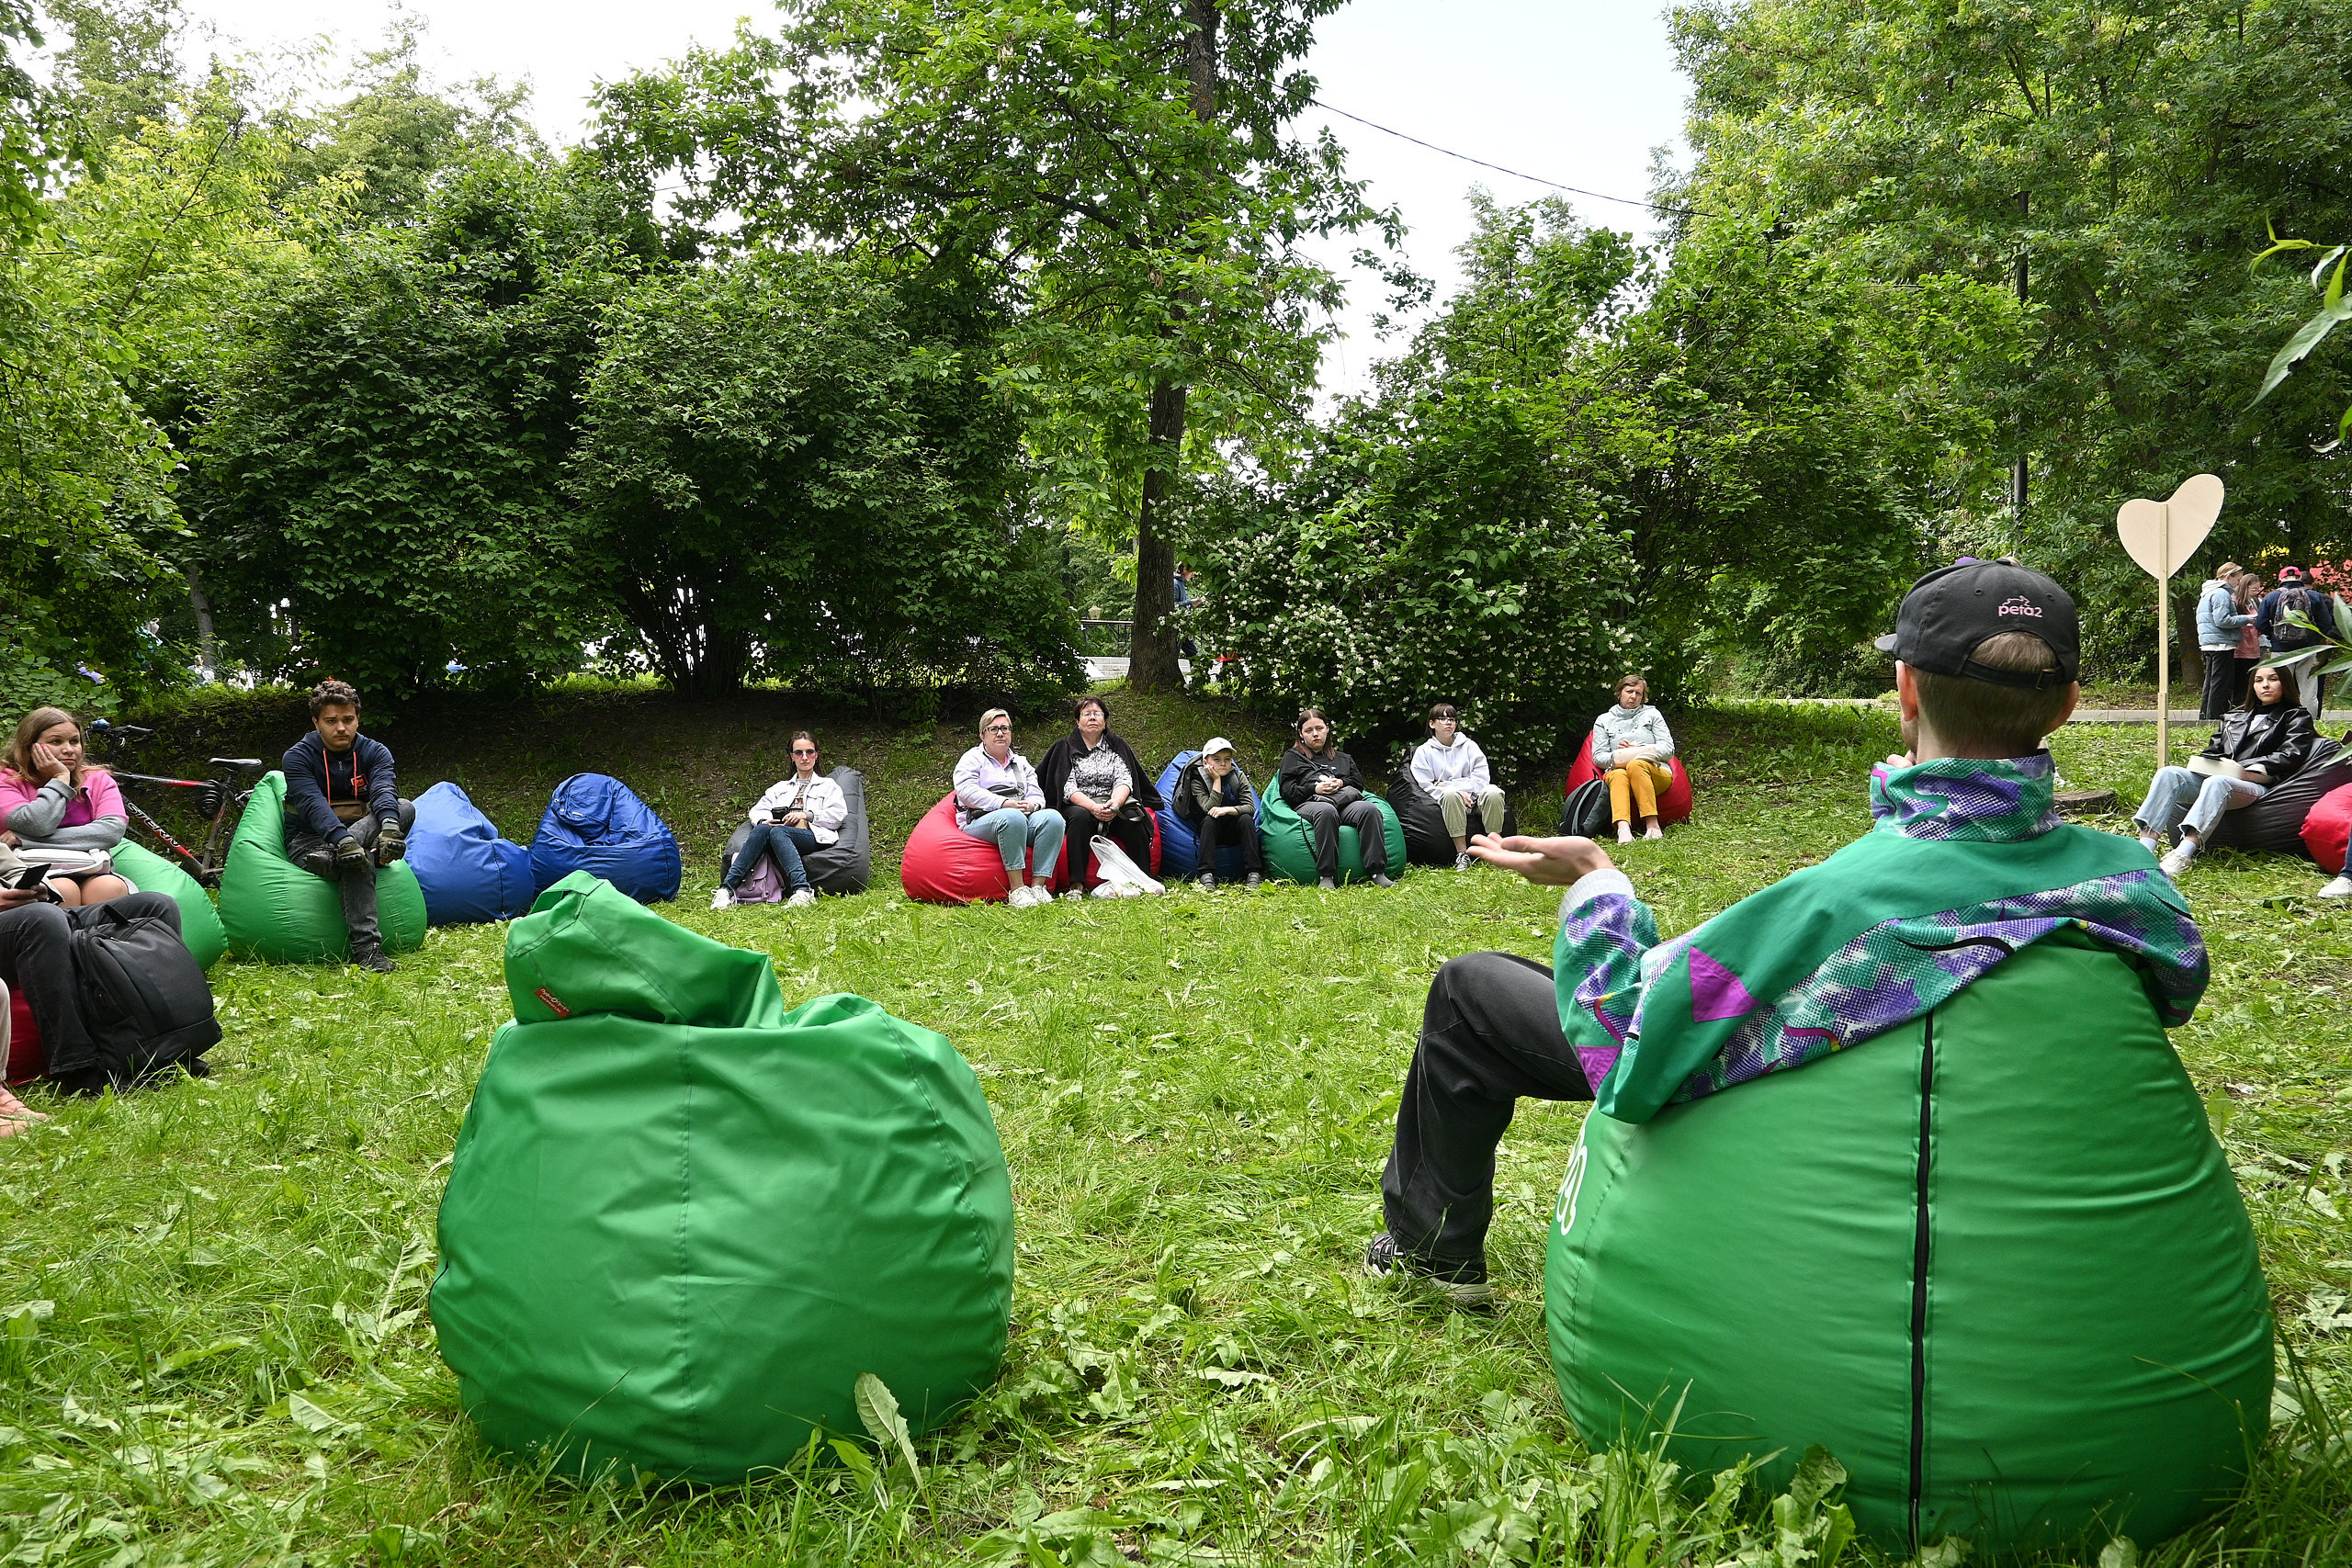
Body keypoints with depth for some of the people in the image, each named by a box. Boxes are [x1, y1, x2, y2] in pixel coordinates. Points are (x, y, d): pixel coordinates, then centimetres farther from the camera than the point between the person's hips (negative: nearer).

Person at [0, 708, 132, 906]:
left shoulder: (99, 780, 12)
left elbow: (112, 832, -10)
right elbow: (37, 825, -17)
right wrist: (60, 779, -3)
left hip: (91, 875, 2)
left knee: (111, 887, -32)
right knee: (63, 890, -34)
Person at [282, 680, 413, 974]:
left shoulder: (375, 752, 2)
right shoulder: (297, 757, -6)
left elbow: (384, 790, -20)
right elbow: (314, 805, -24)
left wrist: (390, 825, -43)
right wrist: (341, 839, -44)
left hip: (362, 833, 4)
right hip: (309, 842, -3)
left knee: (405, 809, -25)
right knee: (357, 859, -37)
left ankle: (330, 858, -41)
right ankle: (365, 947, -44)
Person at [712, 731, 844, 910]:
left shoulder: (828, 786, 25)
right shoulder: (781, 788, 35)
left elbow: (838, 815, 9)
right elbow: (757, 810, 23)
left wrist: (807, 815, -4)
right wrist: (763, 820, -1)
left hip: (812, 835, -3)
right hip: (780, 830, 3)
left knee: (777, 832, -36)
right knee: (762, 829, -33)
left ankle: (802, 891, -59)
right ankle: (726, 888, -45)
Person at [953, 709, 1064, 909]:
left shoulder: (1021, 762, 29)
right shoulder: (971, 759, 13)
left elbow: (1037, 795, 20)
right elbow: (967, 792, -6)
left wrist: (1031, 805, -7)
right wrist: (1004, 803, -16)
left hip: (1024, 820, 5)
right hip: (981, 822, -5)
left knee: (1053, 817, -27)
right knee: (1012, 817, -40)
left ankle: (1038, 885, -34)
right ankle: (1017, 890, -41)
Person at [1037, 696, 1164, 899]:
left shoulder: (1117, 746, 13)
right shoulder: (1065, 748, 7)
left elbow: (1124, 780, -1)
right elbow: (1068, 788, -6)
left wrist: (1115, 803, -24)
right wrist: (1093, 807, -24)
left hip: (1112, 806, 2)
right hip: (1078, 806, -2)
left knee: (1133, 817, -29)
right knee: (1080, 816, -35)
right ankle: (1077, 885, -38)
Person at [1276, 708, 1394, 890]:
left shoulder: (1343, 758, 35)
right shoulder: (1293, 757, 26)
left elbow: (1359, 783, 24)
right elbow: (1287, 790, 11)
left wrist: (1341, 783, 2)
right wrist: (1315, 789, -5)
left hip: (1346, 801, 3)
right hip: (1310, 803, -3)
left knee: (1369, 809, -33)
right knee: (1326, 811, -43)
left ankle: (1377, 873, -40)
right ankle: (1326, 877, -47)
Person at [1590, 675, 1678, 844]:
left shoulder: (1652, 714, 20)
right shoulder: (1604, 721, 21)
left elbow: (1668, 749, 9)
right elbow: (1598, 758, 12)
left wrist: (1636, 752, -5)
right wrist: (1617, 755, -10)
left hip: (1657, 770, 0)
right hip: (1618, 769, 0)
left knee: (1636, 765, -37)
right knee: (1618, 774, -38)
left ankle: (1652, 825, -45)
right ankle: (1623, 828, -62)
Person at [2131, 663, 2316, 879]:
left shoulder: (2296, 717, 18)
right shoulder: (2234, 716, 33)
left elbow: (2290, 756, 1)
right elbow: (2213, 750, 27)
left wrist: (2248, 769, -11)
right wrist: (2203, 764, 2)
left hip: (2256, 786, -5)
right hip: (2215, 777, 5)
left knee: (2216, 783, -39)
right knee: (2168, 774, -26)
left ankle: (2183, 855, -59)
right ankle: (2144, 849, -43)